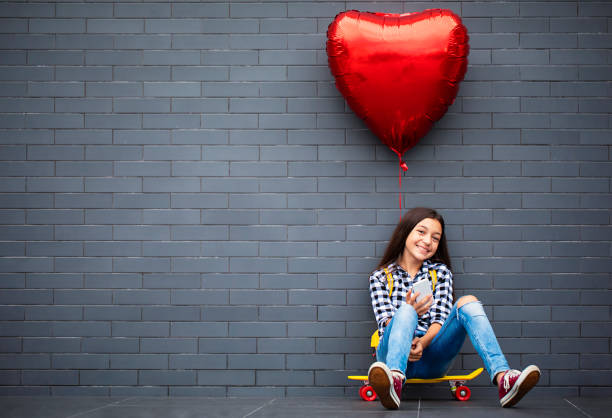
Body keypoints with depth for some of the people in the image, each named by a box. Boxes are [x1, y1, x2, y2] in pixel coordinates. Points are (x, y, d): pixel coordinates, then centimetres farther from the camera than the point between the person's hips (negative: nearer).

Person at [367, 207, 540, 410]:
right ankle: (394, 379, -65)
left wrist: (423, 342, -18)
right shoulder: (380, 277, 10)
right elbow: (385, 323, -3)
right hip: (393, 355, -2)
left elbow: (440, 318, 4)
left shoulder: (441, 273, 17)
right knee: (405, 311, -33)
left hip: (429, 356, 2)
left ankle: (503, 379, -43)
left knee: (467, 302, -20)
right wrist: (410, 312, -26)